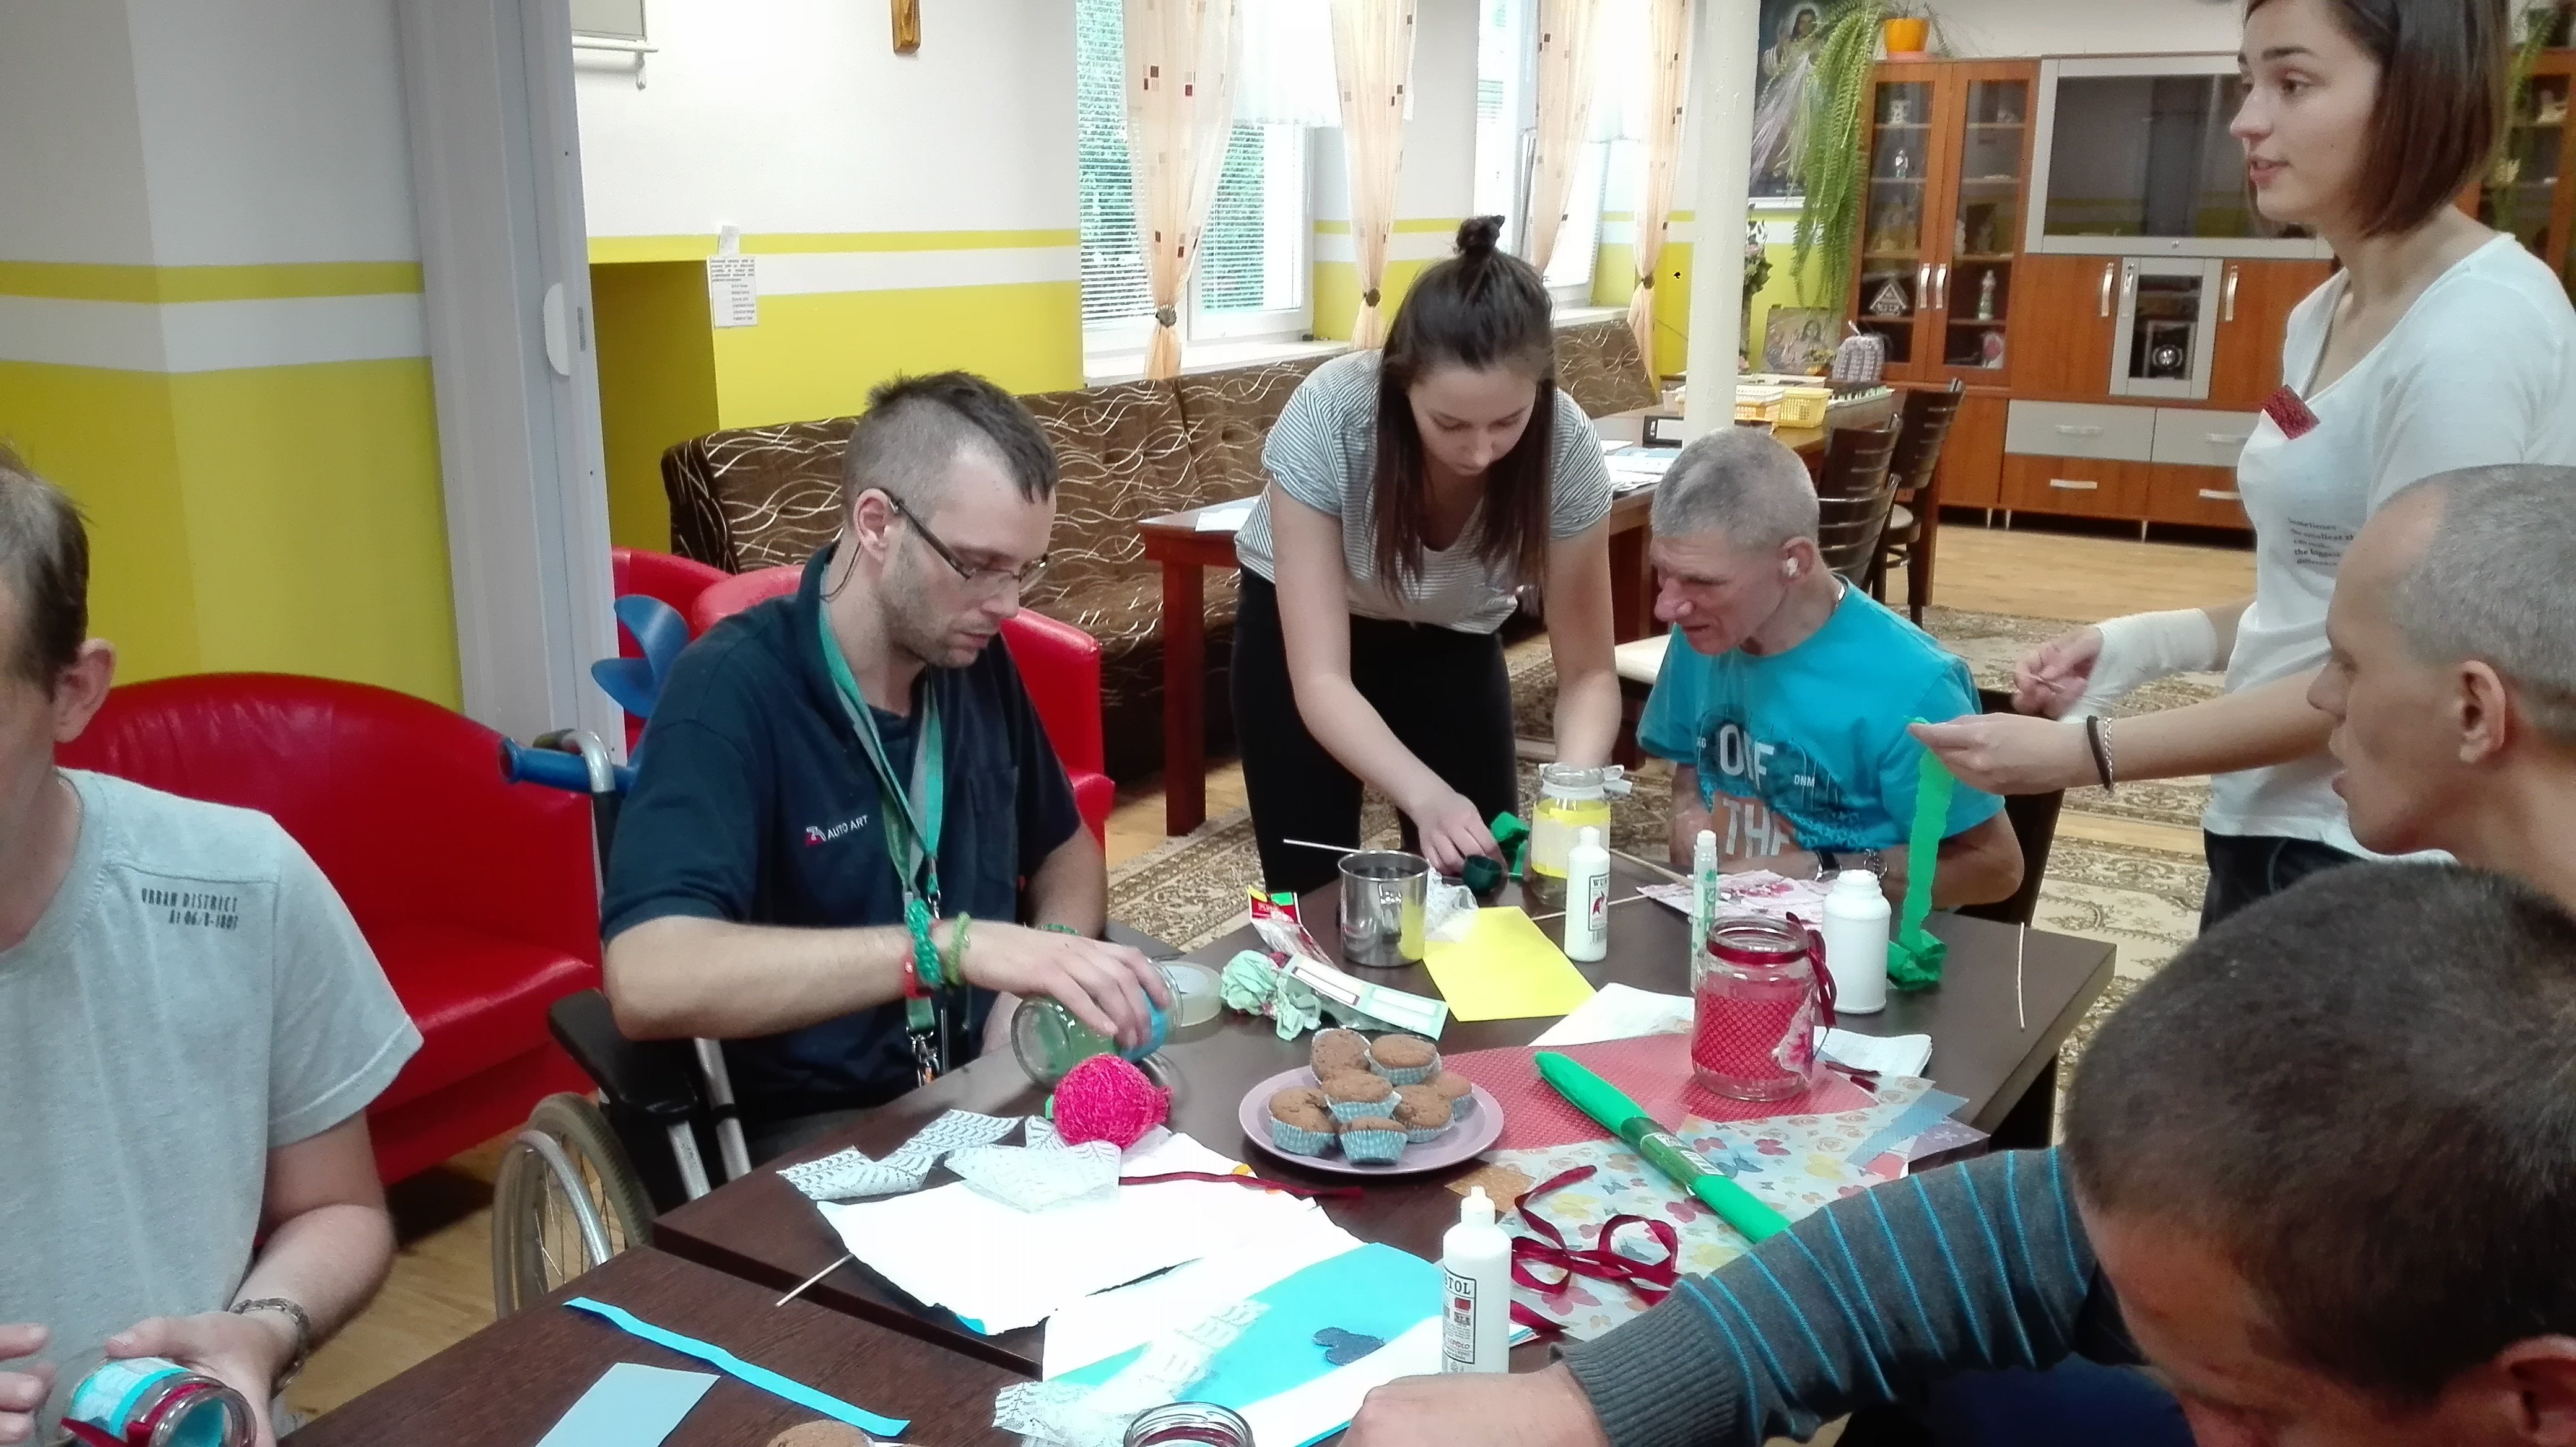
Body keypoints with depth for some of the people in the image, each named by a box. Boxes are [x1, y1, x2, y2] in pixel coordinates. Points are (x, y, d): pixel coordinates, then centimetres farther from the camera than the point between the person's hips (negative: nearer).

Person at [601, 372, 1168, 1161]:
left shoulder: (976, 660, 1)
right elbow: (648, 983, -32)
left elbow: (1064, 846, 17)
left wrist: (1052, 970, -6)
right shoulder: (732, 690, -18)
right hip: (816, 1131, -6)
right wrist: (955, 946, -39)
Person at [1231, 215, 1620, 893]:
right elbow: (1321, 680, -35)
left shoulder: (1566, 445, -28)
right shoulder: (1327, 418, -34)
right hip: (1299, 628, -1)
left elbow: (1588, 672, -22)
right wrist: (1426, 797, -50)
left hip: (1453, 638, 2)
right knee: (1312, 896, -1)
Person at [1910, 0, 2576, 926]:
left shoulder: (2478, 330, -19)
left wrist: (2083, 755, -20)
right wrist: (2145, 645, -1)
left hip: (2371, 867, -8)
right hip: (2272, 833, 8)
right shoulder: (2325, 315, 8)